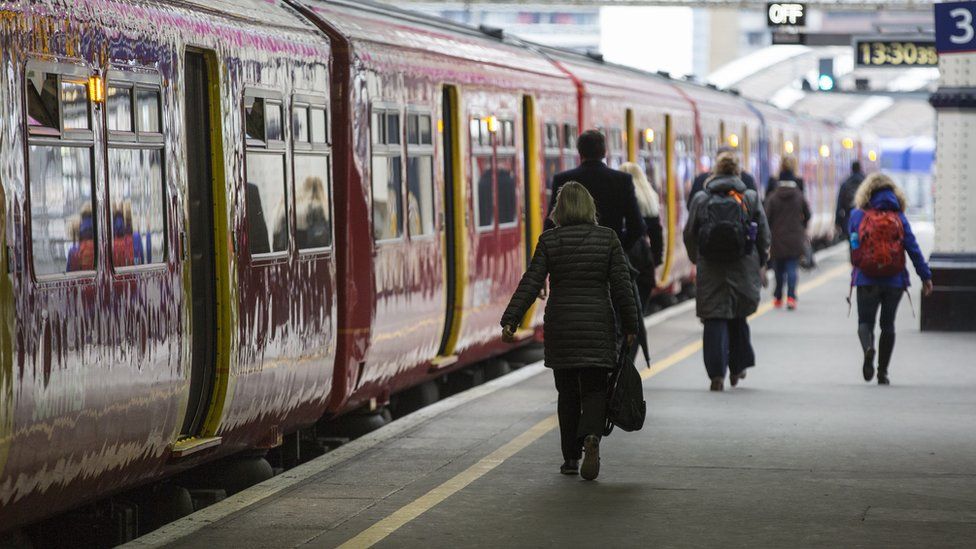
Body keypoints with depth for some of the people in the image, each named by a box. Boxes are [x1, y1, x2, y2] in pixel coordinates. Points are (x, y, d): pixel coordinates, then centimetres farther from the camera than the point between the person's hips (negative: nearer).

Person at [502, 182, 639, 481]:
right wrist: (630, 326, 6)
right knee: (595, 389, 4)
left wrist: (510, 321, -8)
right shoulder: (607, 238, -2)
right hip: (598, 325, -1)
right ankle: (591, 436, -24)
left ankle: (570, 458, 13)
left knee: (568, 393, 11)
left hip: (560, 326, 1)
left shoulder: (549, 241, -3)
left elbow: (530, 284, -8)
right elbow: (622, 285, -1)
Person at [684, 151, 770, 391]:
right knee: (738, 317, 18)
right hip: (743, 269, 1)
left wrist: (697, 259, 21)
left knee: (715, 320, 1)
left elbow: (689, 235, 6)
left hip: (710, 271, -1)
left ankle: (717, 373, -8)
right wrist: (759, 264, 15)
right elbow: (764, 236, 3)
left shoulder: (701, 198, 1)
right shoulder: (751, 198, 1)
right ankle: (737, 367, 24)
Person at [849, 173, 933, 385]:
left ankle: (868, 348, -27)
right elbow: (913, 248, -4)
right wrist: (925, 276, -2)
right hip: (894, 281, 1)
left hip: (866, 280, -1)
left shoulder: (857, 215, 0)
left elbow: (852, 243, 8)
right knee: (888, 324, 12)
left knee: (865, 321, 6)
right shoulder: (899, 217, 1)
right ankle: (883, 372, 12)